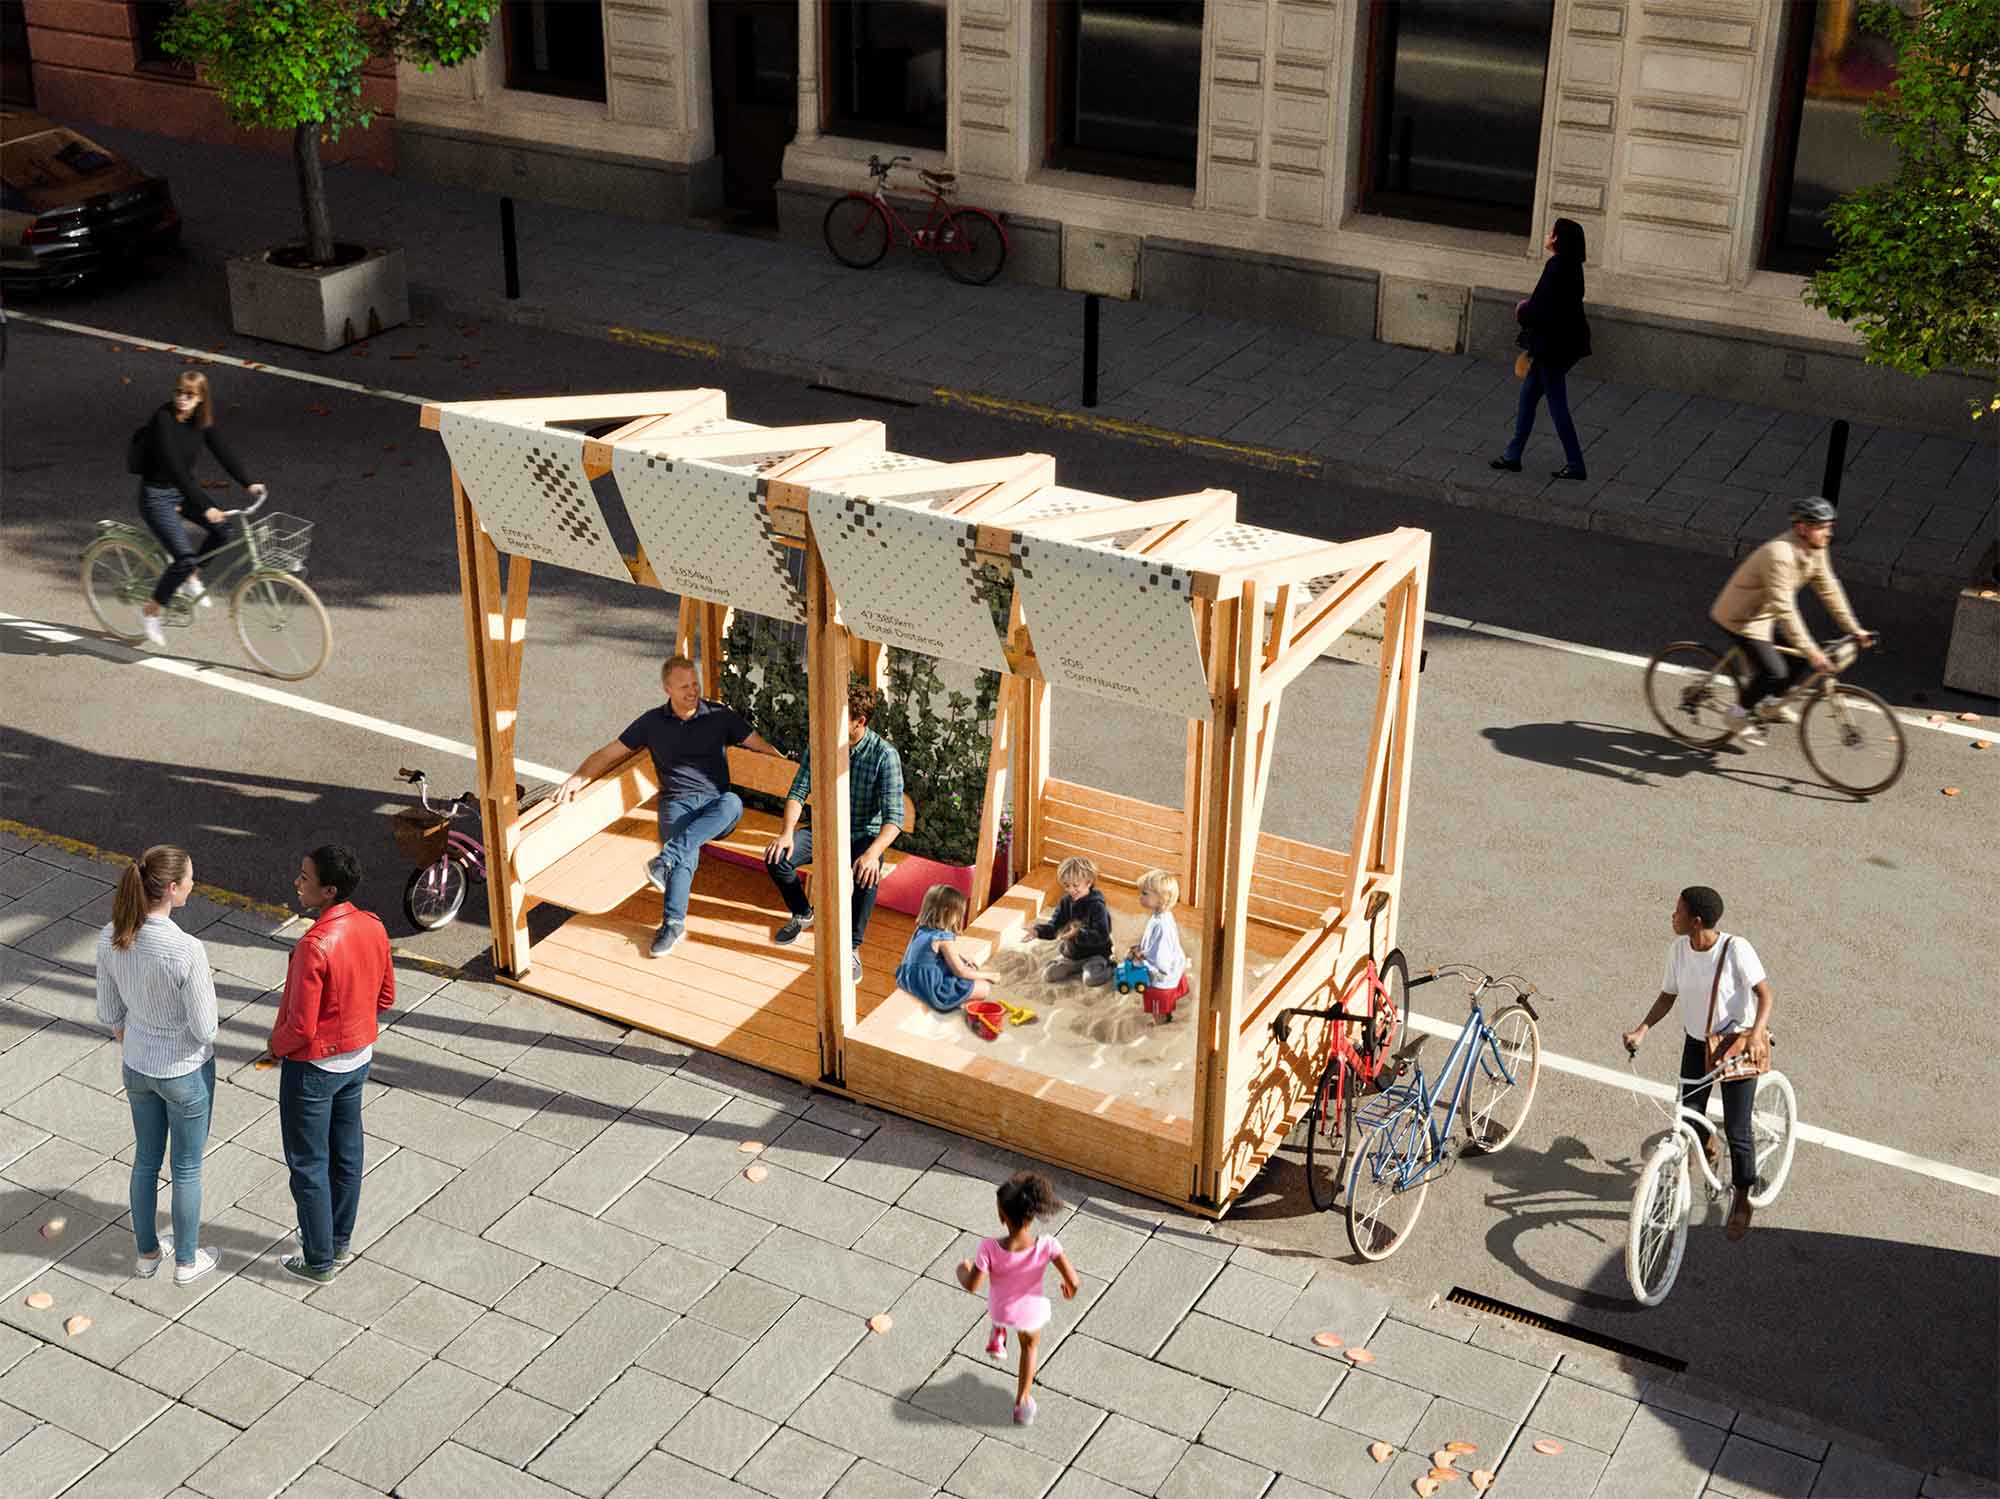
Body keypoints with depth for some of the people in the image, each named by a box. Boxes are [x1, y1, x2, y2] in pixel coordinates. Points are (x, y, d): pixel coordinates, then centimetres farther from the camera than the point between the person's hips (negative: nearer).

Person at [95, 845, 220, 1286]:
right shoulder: (187, 951, -33)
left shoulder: (110, 938, -14)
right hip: (186, 1073, -5)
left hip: (138, 1068, 5)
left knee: (147, 1159, 25)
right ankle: (186, 1260, 36)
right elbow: (205, 1029, -23)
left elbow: (109, 1013, -1)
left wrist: (134, 1051, 17)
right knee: (187, 1167, 17)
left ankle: (147, 1252, 43)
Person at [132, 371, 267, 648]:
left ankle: (191, 577, 14)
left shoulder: (203, 421, -3)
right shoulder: (163, 419, -24)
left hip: (183, 490, 7)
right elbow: (175, 466, -31)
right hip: (156, 495, -7)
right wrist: (204, 507, -36)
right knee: (185, 557, -18)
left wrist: (248, 483, -19)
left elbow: (222, 451, -5)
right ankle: (150, 613, 2)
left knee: (223, 528, -12)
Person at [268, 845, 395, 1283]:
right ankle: (339, 1242, 39)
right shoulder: (373, 927, -9)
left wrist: (277, 1044, -6)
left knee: (308, 1165, 11)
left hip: (313, 1066, -7)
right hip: (359, 1055, 7)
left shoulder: (315, 946, -32)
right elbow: (385, 997, 4)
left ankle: (318, 1261, 24)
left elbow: (300, 1028, -26)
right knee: (346, 1153, 22)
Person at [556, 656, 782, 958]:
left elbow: (764, 747, 10)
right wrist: (578, 779, -4)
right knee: (686, 858, -33)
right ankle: (673, 922, -38)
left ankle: (667, 858, -44)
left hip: (716, 808, 1)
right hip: (677, 804, -1)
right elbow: (609, 753, 13)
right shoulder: (653, 722, 10)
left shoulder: (720, 716, 9)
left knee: (733, 802, -38)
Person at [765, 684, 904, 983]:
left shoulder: (884, 754, -20)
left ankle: (852, 949, -21)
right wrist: (787, 832, -25)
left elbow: (893, 817, -26)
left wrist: (873, 852, -44)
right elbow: (798, 791, -6)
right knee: (776, 857, -20)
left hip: (865, 835, -4)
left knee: (867, 875, -38)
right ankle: (802, 913, 10)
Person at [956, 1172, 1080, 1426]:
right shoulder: (1047, 1246, -34)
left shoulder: (990, 1248, -36)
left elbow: (972, 1285, -25)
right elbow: (1073, 1280, -27)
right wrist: (1070, 1290, -2)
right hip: (1032, 1314, 0)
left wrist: (962, 1270, -1)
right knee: (1029, 1345, 35)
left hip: (1001, 1311, 0)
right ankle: (1022, 1402, 44)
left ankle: (998, 1335, 38)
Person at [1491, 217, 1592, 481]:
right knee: (1528, 395, 16)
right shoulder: (1570, 266, 8)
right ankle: (1513, 455, 23)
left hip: (1553, 348, -10)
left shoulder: (1557, 267, -21)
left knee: (1557, 405, -1)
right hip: (1559, 345, 10)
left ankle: (1575, 465, 5)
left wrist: (1524, 312, -6)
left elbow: (1545, 311, -24)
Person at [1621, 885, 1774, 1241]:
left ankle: (1742, 1199, 20)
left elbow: (1765, 993, -17)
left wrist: (1756, 1033, -33)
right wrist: (1641, 1029, -10)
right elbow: (1669, 995, 3)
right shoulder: (1679, 949, -7)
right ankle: (1709, 1149, 37)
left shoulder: (1735, 949, -22)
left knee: (1736, 1131, -3)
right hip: (1697, 1042, 5)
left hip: (1738, 1044, -4)